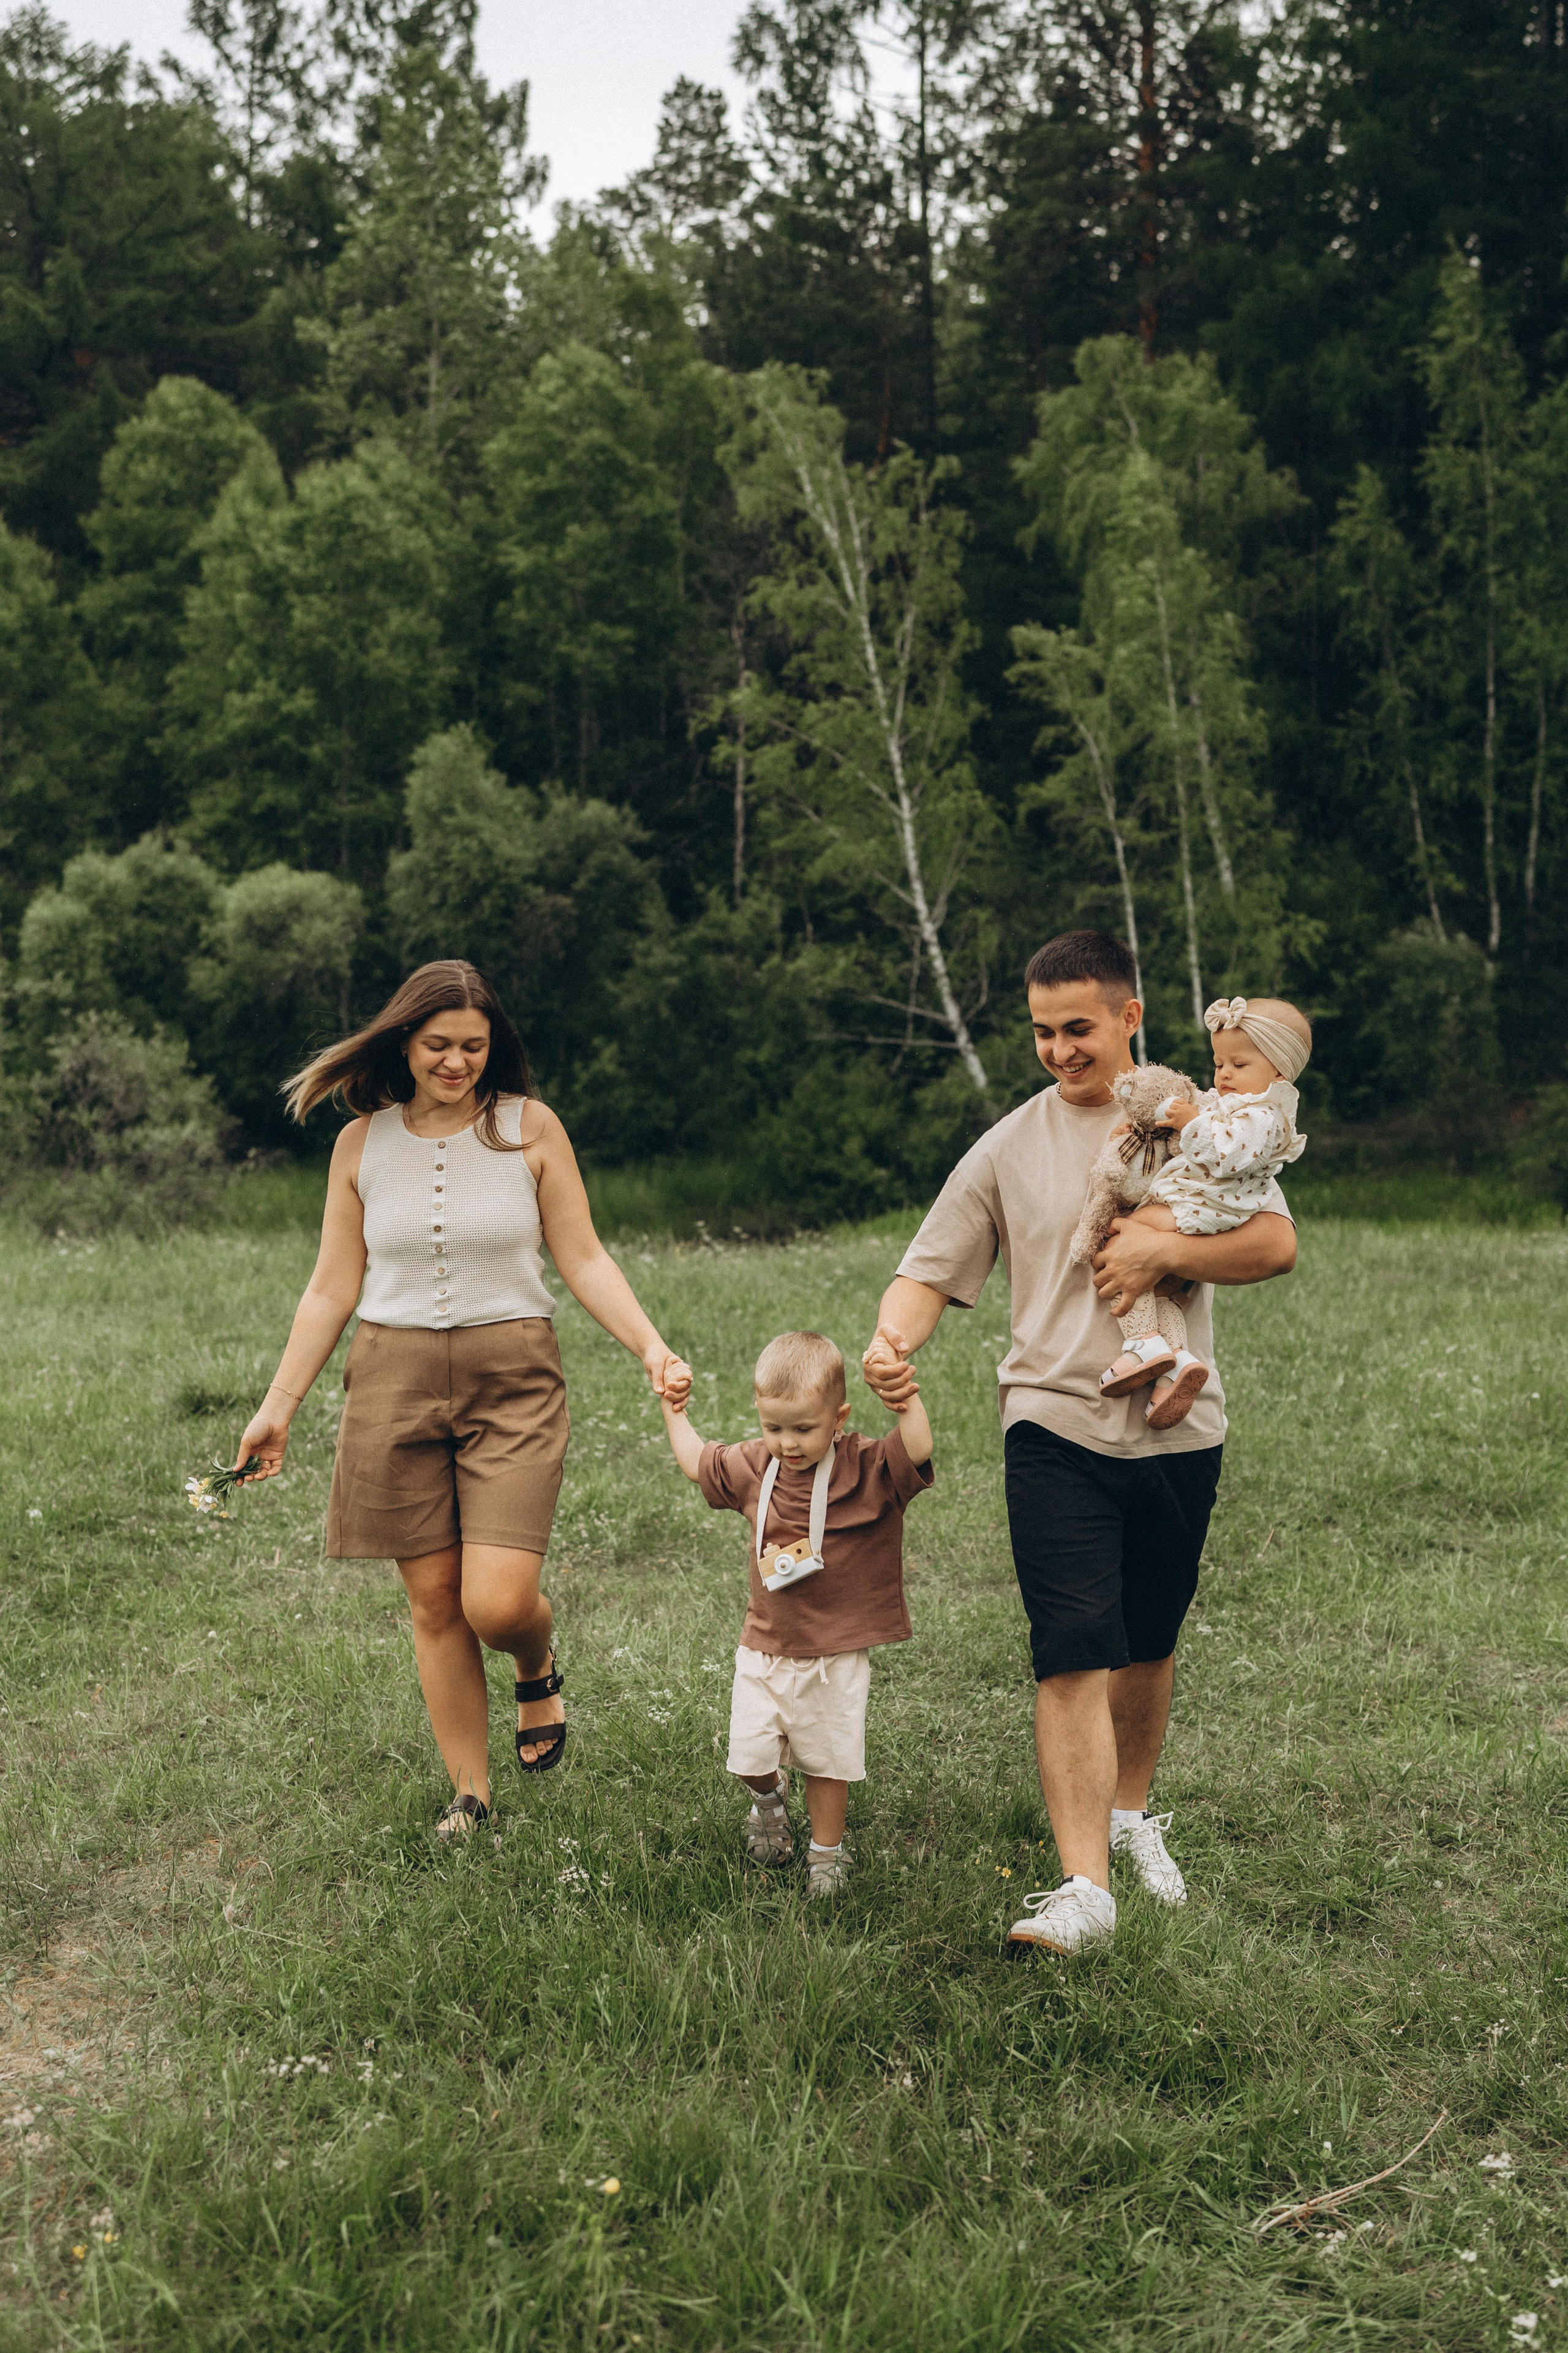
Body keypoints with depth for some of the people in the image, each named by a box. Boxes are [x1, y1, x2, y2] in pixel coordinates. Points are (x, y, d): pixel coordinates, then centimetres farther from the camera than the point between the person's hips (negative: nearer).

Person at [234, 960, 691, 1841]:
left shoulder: (531, 1128, 0)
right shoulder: (363, 1141, 5)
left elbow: (584, 1258, 1)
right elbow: (333, 1289, 9)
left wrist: (651, 1346, -12)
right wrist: (279, 1406, 7)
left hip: (512, 1379, -2)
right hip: (395, 1380, 2)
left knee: (498, 1602, -13)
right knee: (434, 1601, 4)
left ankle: (540, 1668, 24)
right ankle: (472, 1793, 20)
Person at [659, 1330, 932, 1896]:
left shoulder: (867, 1468, -14)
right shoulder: (752, 1468, 0)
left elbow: (917, 1450, -33)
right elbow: (696, 1462, 18)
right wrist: (674, 1411, 21)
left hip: (836, 1654, -3)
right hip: (766, 1646, 3)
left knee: (829, 1760, 8)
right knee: (750, 1755, 0)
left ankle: (826, 1852, 31)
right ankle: (769, 1797, 35)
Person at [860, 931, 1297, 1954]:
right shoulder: (1012, 1148, 4)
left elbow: (1277, 1244, -4)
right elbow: (932, 1269, 1)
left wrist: (1164, 1251, -18)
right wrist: (893, 1338, -19)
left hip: (1179, 1427, 2)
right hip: (1056, 1424, -1)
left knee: (1150, 1644, 16)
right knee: (1074, 1653, -11)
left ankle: (1132, 1810, 40)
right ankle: (1084, 1884, -11)